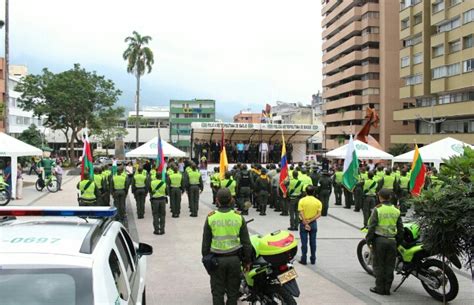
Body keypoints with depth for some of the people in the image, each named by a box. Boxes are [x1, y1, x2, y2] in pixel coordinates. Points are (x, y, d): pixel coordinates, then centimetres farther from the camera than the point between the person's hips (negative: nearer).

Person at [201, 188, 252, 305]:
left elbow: (206, 242, -1)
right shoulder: (239, 217, -5)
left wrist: (205, 259, 11)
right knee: (233, 292, 13)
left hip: (216, 259, -1)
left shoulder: (210, 217, -7)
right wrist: (247, 261, 8)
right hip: (234, 259, 1)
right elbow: (246, 242, -2)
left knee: (217, 292, 10)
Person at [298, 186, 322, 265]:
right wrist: (310, 220, -13)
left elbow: (301, 213, -15)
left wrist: (305, 223, -13)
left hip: (303, 223, -2)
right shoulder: (318, 202, -3)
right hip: (313, 223, 2)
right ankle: (313, 259, 16)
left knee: (304, 242, 4)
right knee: (313, 242, 11)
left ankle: (303, 260, 8)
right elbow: (319, 214, -10)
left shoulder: (302, 200, -8)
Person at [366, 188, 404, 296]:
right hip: (392, 241, 4)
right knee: (389, 266, 10)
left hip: (379, 240, -4)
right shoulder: (396, 211, 6)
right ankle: (387, 288, 14)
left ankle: (380, 288, 8)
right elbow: (400, 229, 9)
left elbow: (372, 226, -10)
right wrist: (398, 242, 18)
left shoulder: (377, 209, -8)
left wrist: (369, 240, -2)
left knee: (379, 265, 5)